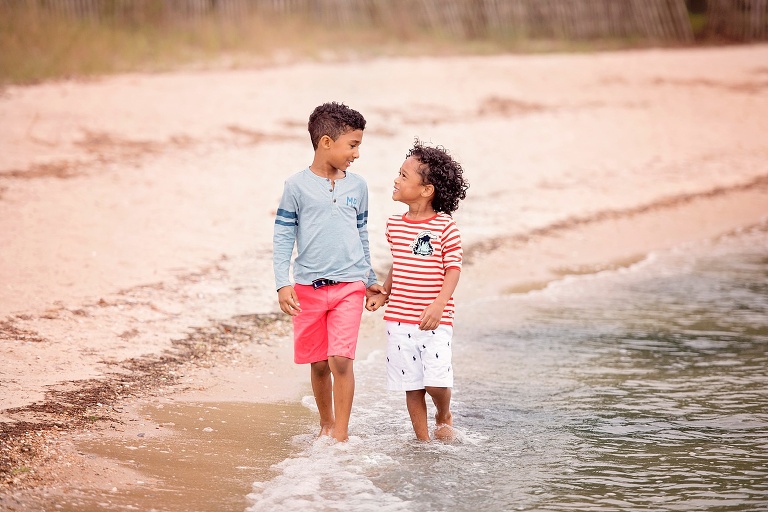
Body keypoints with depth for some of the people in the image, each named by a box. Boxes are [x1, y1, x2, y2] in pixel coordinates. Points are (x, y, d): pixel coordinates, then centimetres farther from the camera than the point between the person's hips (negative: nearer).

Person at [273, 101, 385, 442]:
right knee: (318, 363, 9)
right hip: (308, 287, -1)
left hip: (349, 286, 1)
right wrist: (283, 284, -11)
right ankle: (326, 423, 29)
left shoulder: (357, 186, 7)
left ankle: (341, 434, -4)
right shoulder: (297, 186, -3)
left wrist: (370, 280, 22)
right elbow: (283, 238, -2)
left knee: (341, 359, -11)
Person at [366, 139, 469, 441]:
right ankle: (422, 440, 18)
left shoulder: (444, 226, -9)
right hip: (399, 319, 5)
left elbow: (453, 269, -10)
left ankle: (444, 417, 20)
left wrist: (438, 305, -21)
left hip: (435, 321, -5)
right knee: (411, 386, 7)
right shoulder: (395, 224, 8)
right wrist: (383, 294, 12)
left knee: (436, 381, -11)